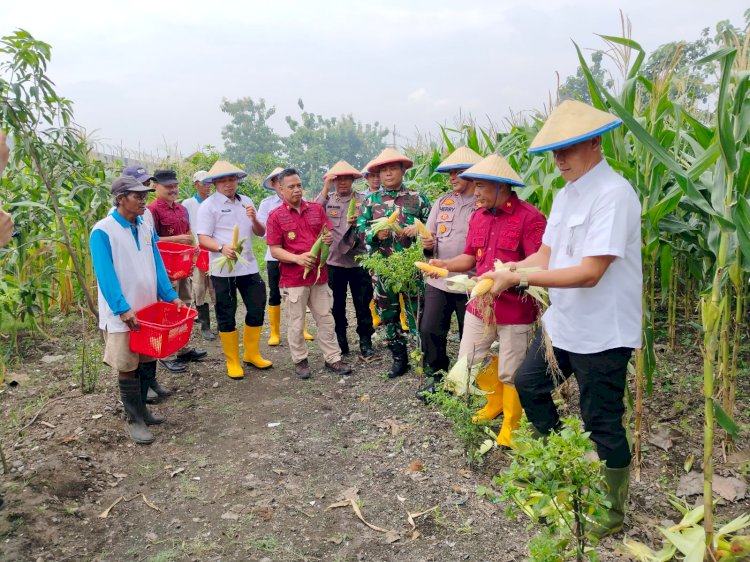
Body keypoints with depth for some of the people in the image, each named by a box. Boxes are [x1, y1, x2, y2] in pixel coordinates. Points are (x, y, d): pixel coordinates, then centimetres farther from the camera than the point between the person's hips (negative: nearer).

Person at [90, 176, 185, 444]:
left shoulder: (146, 228, 7)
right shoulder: (102, 231, -13)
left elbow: (157, 266, 10)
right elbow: (105, 274, -17)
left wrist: (171, 296, 1)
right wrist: (123, 309, -23)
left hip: (149, 308, 7)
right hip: (121, 313, -6)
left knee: (148, 361, 13)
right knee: (128, 367, 2)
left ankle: (141, 408, 30)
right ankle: (135, 419, 14)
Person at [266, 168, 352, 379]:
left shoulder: (316, 209, 6)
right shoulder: (276, 216, -5)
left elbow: (328, 235, 14)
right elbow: (274, 250, -8)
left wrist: (329, 238, -11)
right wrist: (297, 258, -23)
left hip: (319, 274, 4)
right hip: (293, 279, -3)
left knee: (326, 318, 10)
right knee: (296, 323, 6)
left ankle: (333, 358, 20)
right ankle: (300, 361, 21)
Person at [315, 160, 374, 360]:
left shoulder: (363, 200, 3)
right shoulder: (327, 200, 5)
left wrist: (359, 223, -22)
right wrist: (325, 190, -14)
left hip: (359, 260, -1)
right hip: (334, 260, 1)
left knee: (363, 304, 4)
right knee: (337, 304, 11)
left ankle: (365, 342, 14)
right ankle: (340, 341, 24)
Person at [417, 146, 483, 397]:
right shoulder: (442, 202, 12)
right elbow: (430, 238, 14)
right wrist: (428, 245, -9)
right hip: (438, 280, 4)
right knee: (429, 330, 2)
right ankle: (435, 375, 22)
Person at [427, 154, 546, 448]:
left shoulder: (529, 217, -16)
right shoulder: (478, 216, 7)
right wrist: (443, 264, -4)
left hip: (515, 309, -7)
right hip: (480, 304, 7)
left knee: (511, 374, 6)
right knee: (467, 363, 13)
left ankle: (511, 426, 31)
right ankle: (496, 401, 41)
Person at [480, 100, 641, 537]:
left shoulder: (613, 194, -20)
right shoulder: (567, 193, 8)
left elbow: (589, 273, -27)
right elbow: (545, 256, 6)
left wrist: (518, 278, -26)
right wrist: (504, 271, -11)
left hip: (603, 332, -9)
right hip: (562, 321, 9)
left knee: (603, 424, 5)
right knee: (529, 385, 21)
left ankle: (614, 513, 27)